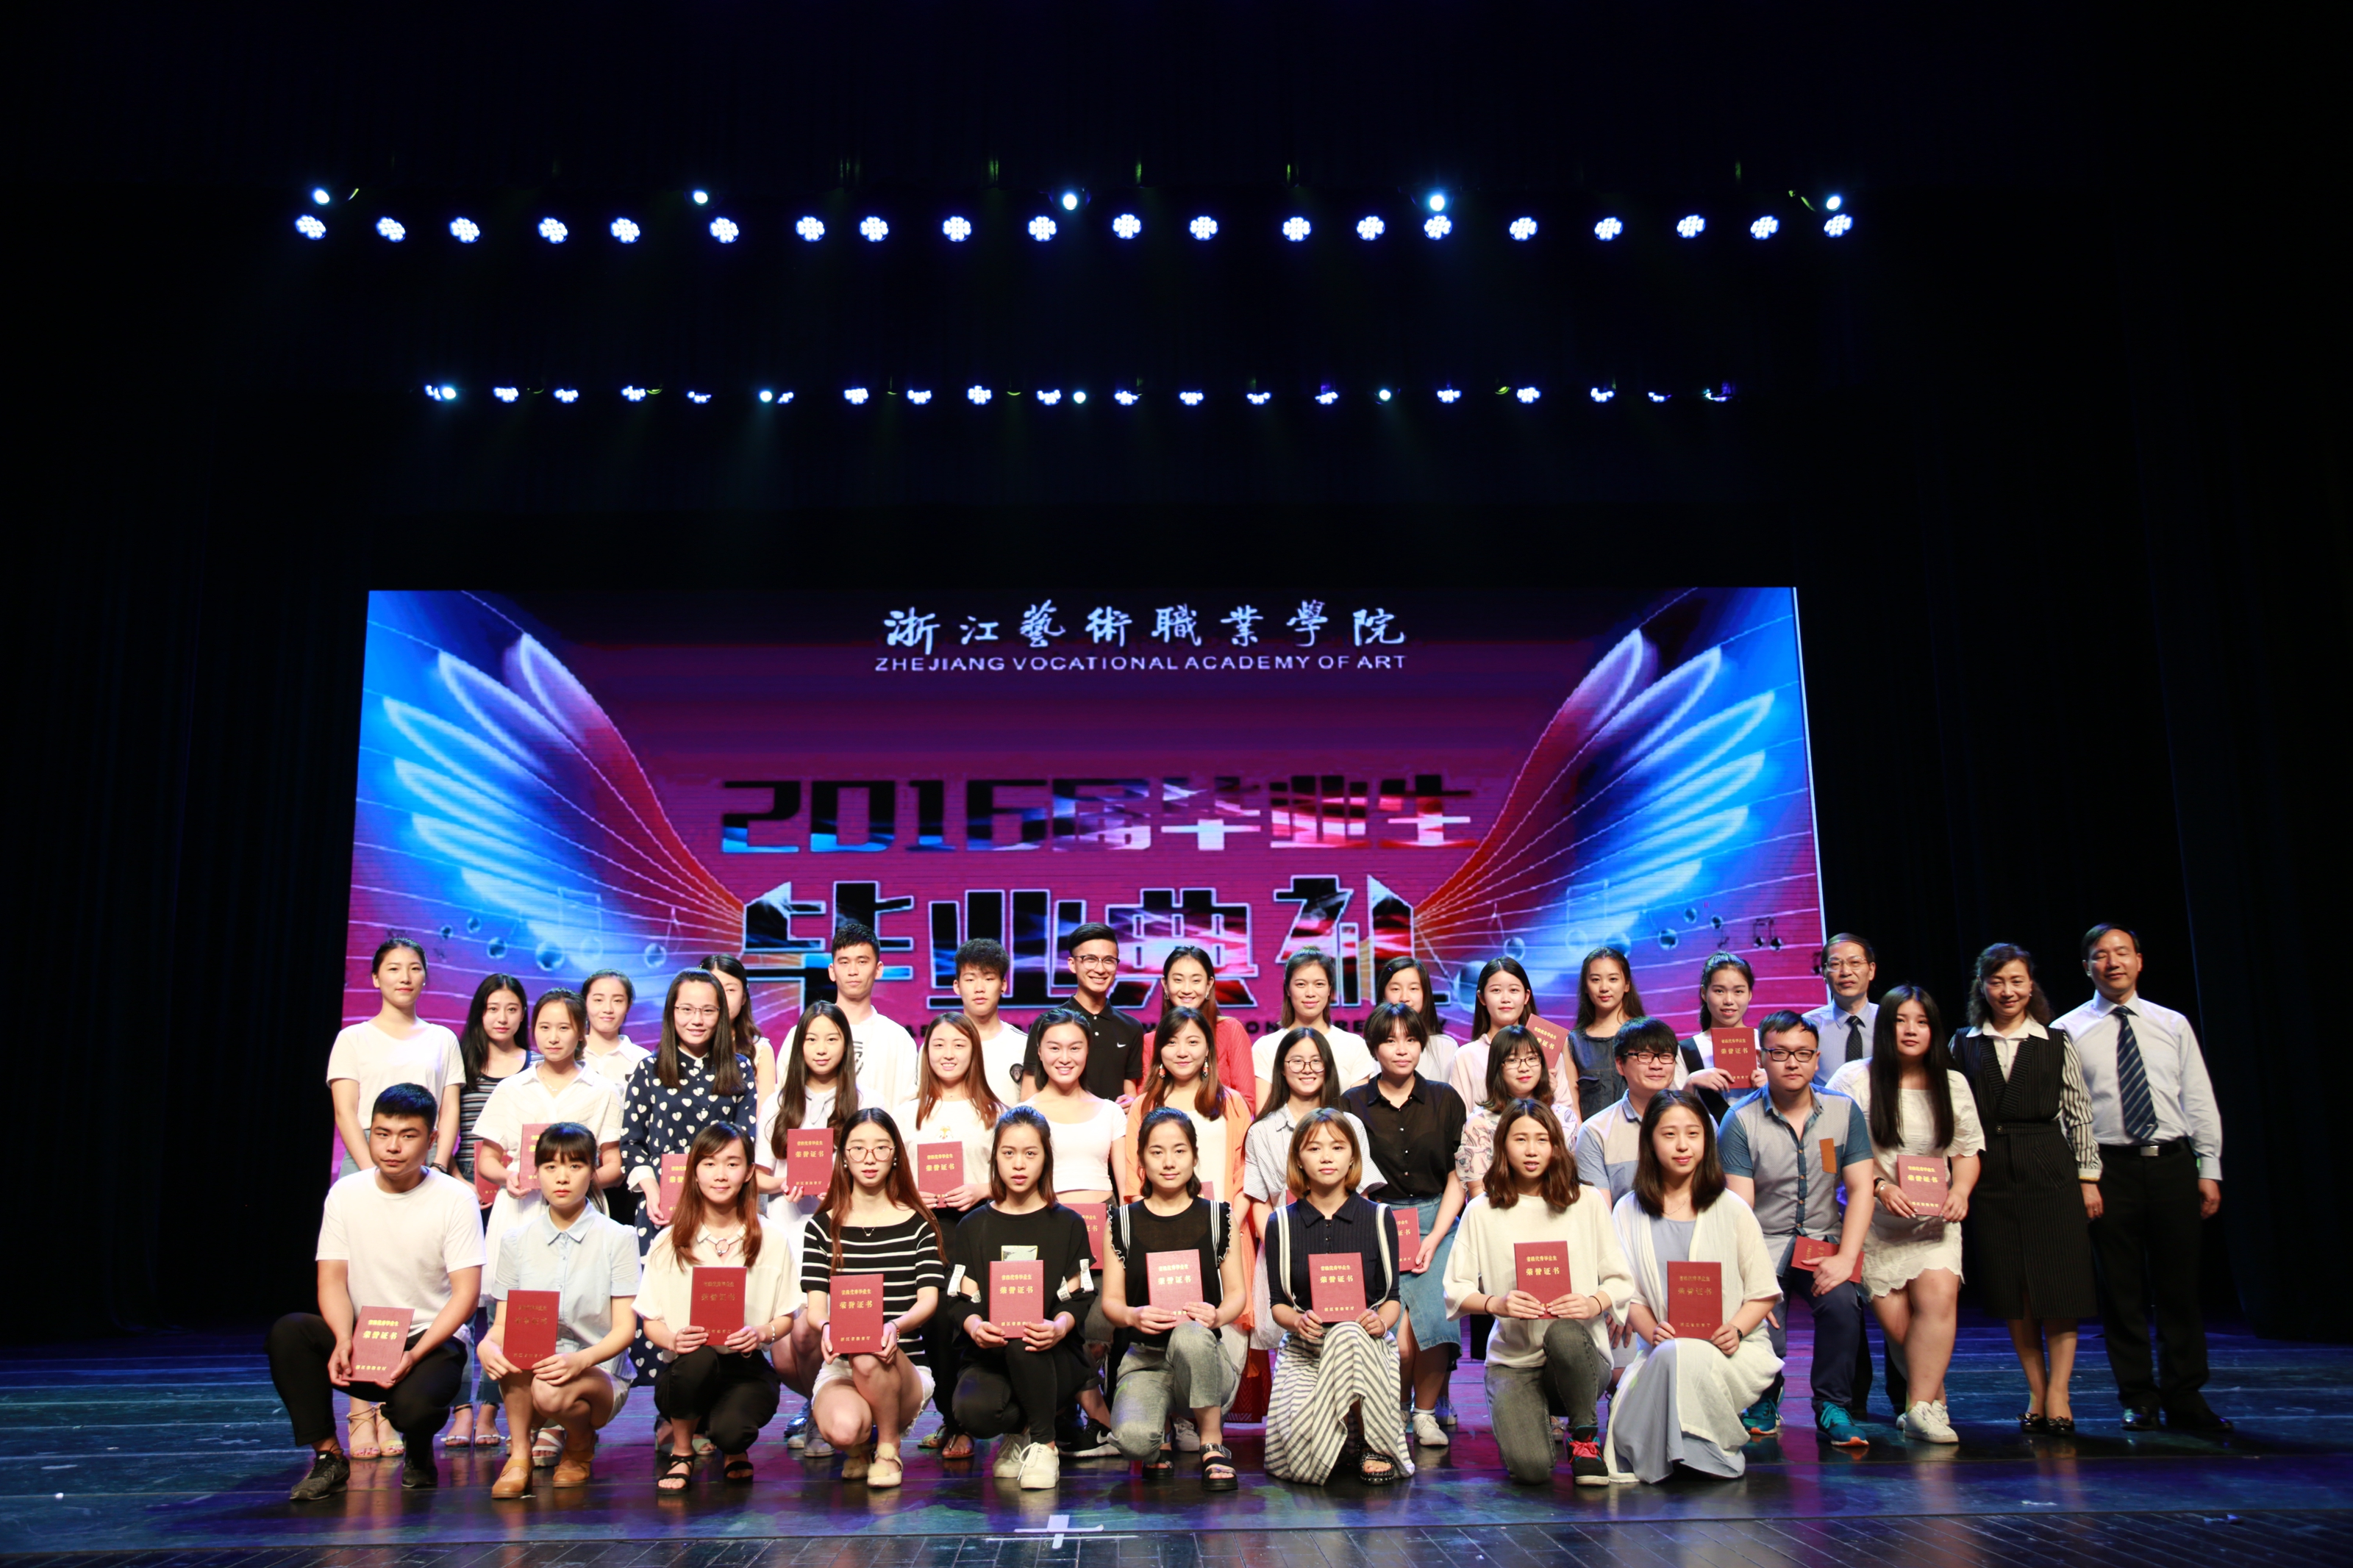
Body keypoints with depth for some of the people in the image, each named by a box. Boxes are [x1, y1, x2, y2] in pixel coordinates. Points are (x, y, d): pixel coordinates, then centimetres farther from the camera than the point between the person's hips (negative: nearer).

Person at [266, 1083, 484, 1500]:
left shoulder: (455, 1199, -8)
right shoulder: (345, 1194, 1)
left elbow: (466, 1293, -12)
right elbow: (332, 1280, -2)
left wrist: (414, 1355, -25)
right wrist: (344, 1340, -23)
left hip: (431, 1341, -3)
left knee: (414, 1406, -34)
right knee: (288, 1331, -25)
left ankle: (419, 1450, 6)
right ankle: (328, 1457, -10)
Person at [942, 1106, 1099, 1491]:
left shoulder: (1067, 1225, 10)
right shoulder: (974, 1226, 13)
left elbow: (1078, 1298, 1)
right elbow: (960, 1298, 4)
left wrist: (1060, 1326, -22)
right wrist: (975, 1326, -20)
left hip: (1054, 1357, -1)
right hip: (989, 1355, 1)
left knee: (1023, 1342, -37)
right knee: (972, 1411, -33)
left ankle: (1043, 1443, -12)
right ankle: (1021, 1430, 4)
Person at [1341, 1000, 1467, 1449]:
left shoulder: (1445, 1101, 8)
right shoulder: (1352, 1105, 5)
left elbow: (1458, 1177, 7)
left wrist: (1434, 1239, -5)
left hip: (1436, 1223, 1)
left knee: (1434, 1320, -23)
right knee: (1397, 1332, -23)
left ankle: (1426, 1413, 0)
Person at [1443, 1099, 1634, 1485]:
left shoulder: (1587, 1203, 6)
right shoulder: (1482, 1212, 4)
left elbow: (1621, 1280, 5)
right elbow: (1455, 1291, 1)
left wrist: (1594, 1303, -17)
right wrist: (1496, 1303, -19)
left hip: (1582, 1358, 0)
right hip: (1512, 1362, 0)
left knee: (1563, 1334, -38)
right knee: (1530, 1469, -26)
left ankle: (1584, 1437, -7)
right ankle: (1525, 1419, 14)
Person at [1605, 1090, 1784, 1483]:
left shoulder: (1731, 1209, 6)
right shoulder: (1629, 1212, 9)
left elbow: (1763, 1292, 5)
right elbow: (1630, 1293, 4)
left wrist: (1736, 1330, -14)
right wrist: (1653, 1333, -16)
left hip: (1736, 1349, -1)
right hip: (1664, 1347, 1)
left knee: (1684, 1355, -35)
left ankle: (1709, 1450, -10)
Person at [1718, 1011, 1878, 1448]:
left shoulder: (1844, 1111, 4)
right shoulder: (1740, 1120, -5)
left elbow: (1860, 1189, 2)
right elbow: (1739, 1208, -9)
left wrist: (1846, 1256, -12)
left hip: (1824, 1240, 2)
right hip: (1764, 1245, -2)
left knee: (1842, 1303, -29)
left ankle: (1833, 1408, -5)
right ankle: (1763, 1403, 15)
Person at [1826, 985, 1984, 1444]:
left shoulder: (1953, 1085, 9)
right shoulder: (1855, 1080, -2)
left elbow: (1967, 1150, 13)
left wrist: (1960, 1192, -6)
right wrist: (1880, 1186, -18)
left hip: (1935, 1220, 2)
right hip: (1875, 1222, -1)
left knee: (1938, 1294, -23)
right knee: (1896, 1323, -7)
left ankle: (1920, 1408, -17)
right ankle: (1933, 1396, 17)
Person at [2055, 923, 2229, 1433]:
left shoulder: (2173, 1025, 10)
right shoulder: (2068, 1031, 3)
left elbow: (2199, 1101, 9)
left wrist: (2210, 1170, 2)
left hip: (2173, 1164, 2)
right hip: (2109, 1167, -2)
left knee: (2179, 1286, 5)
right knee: (2121, 1290, 3)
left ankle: (2184, 1398, 15)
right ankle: (2139, 1399, 14)